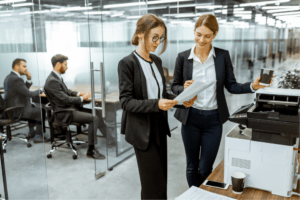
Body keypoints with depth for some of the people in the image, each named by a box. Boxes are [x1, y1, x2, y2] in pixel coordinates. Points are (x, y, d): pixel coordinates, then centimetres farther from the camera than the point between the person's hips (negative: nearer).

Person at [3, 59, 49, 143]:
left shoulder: (9, 77, 11)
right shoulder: (16, 79, -23)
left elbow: (25, 90, 13)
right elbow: (29, 94, -22)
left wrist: (29, 79, -1)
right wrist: (40, 91, -5)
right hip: (15, 111, -11)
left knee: (33, 108, 30)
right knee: (40, 112, -5)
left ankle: (31, 132, 37)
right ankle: (38, 137, 4)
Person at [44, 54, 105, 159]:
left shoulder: (57, 77, 10)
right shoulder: (52, 81, -20)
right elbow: (65, 99, -22)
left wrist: (79, 94, 5)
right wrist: (82, 98, -11)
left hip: (69, 107, 10)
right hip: (64, 112, -10)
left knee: (94, 113, 4)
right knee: (94, 119, -19)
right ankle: (91, 151, -11)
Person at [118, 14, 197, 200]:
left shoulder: (157, 61, 8)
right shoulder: (127, 63, -13)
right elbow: (126, 102, -16)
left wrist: (180, 100, -3)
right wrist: (156, 104, -28)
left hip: (159, 125, 7)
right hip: (142, 129, -7)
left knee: (161, 176, 16)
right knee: (154, 180, -1)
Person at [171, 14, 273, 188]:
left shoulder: (223, 56, -2)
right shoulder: (183, 57, -2)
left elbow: (231, 86, 1)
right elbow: (175, 86, 5)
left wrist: (252, 86, -17)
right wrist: (184, 89, -18)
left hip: (213, 119, 0)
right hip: (191, 117, 0)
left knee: (205, 169, 7)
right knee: (192, 167, 14)